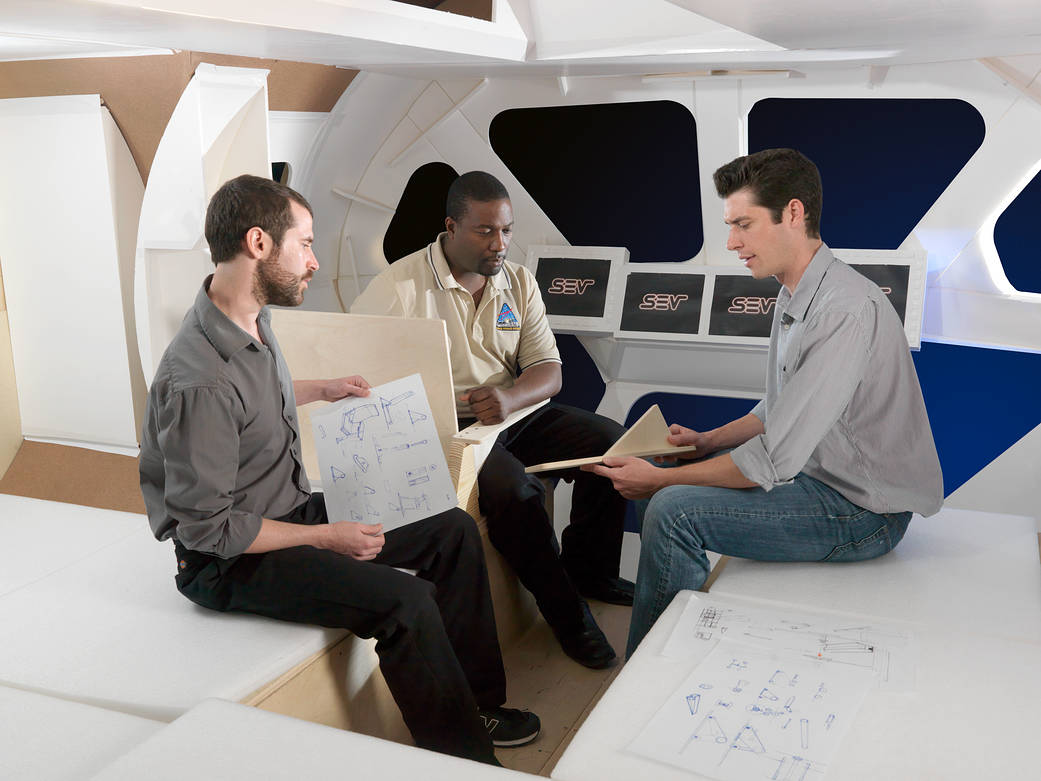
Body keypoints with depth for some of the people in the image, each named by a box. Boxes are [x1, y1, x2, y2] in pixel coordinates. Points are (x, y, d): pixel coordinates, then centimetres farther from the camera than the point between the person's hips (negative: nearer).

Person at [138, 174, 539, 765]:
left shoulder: (254, 320, 0)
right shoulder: (199, 382, -30)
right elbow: (207, 527, -25)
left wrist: (320, 390, 18)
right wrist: (326, 537, -20)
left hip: (294, 509, 10)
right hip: (232, 560, -10)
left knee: (454, 530, 6)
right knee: (406, 601, -27)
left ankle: (476, 704, 15)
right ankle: (467, 757, -4)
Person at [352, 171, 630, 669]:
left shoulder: (519, 282, 8)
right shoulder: (402, 285, -10)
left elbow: (549, 370, 3)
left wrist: (509, 398, -21)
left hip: (515, 413, 6)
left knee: (609, 440, -7)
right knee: (512, 488, -32)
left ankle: (590, 571, 12)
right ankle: (564, 610, -9)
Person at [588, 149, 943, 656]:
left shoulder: (848, 311, -27)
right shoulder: (795, 295, 6)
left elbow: (772, 461, -28)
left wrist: (659, 480, -19)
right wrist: (709, 440, 5)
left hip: (863, 510, -10)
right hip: (820, 475, 10)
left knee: (672, 510, -21)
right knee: (669, 480, 13)